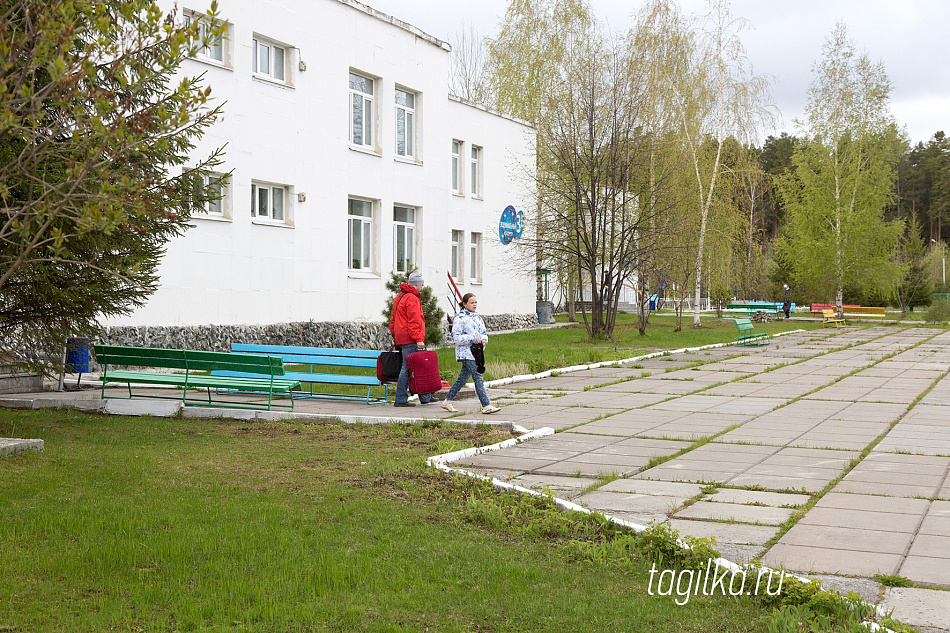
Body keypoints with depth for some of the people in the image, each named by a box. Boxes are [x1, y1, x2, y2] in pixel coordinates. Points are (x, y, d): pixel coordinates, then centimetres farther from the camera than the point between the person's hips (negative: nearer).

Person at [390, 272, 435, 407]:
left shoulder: (399, 298, 20)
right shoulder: (412, 299, -12)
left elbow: (393, 321, 25)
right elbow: (414, 321, -19)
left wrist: (396, 337, 27)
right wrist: (418, 339, -20)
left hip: (401, 338, 10)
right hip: (410, 339, -10)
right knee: (408, 368, -7)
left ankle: (425, 397, 18)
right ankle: (401, 399, -5)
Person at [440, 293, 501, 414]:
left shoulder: (478, 318, 15)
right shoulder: (459, 319, -8)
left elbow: (484, 333, 19)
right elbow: (456, 337, -12)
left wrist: (483, 341, -4)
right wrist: (472, 339, -20)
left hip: (476, 353, 8)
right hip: (465, 353, -8)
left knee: (463, 378, 12)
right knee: (478, 378, -13)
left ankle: (447, 401, 23)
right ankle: (486, 405, -15)